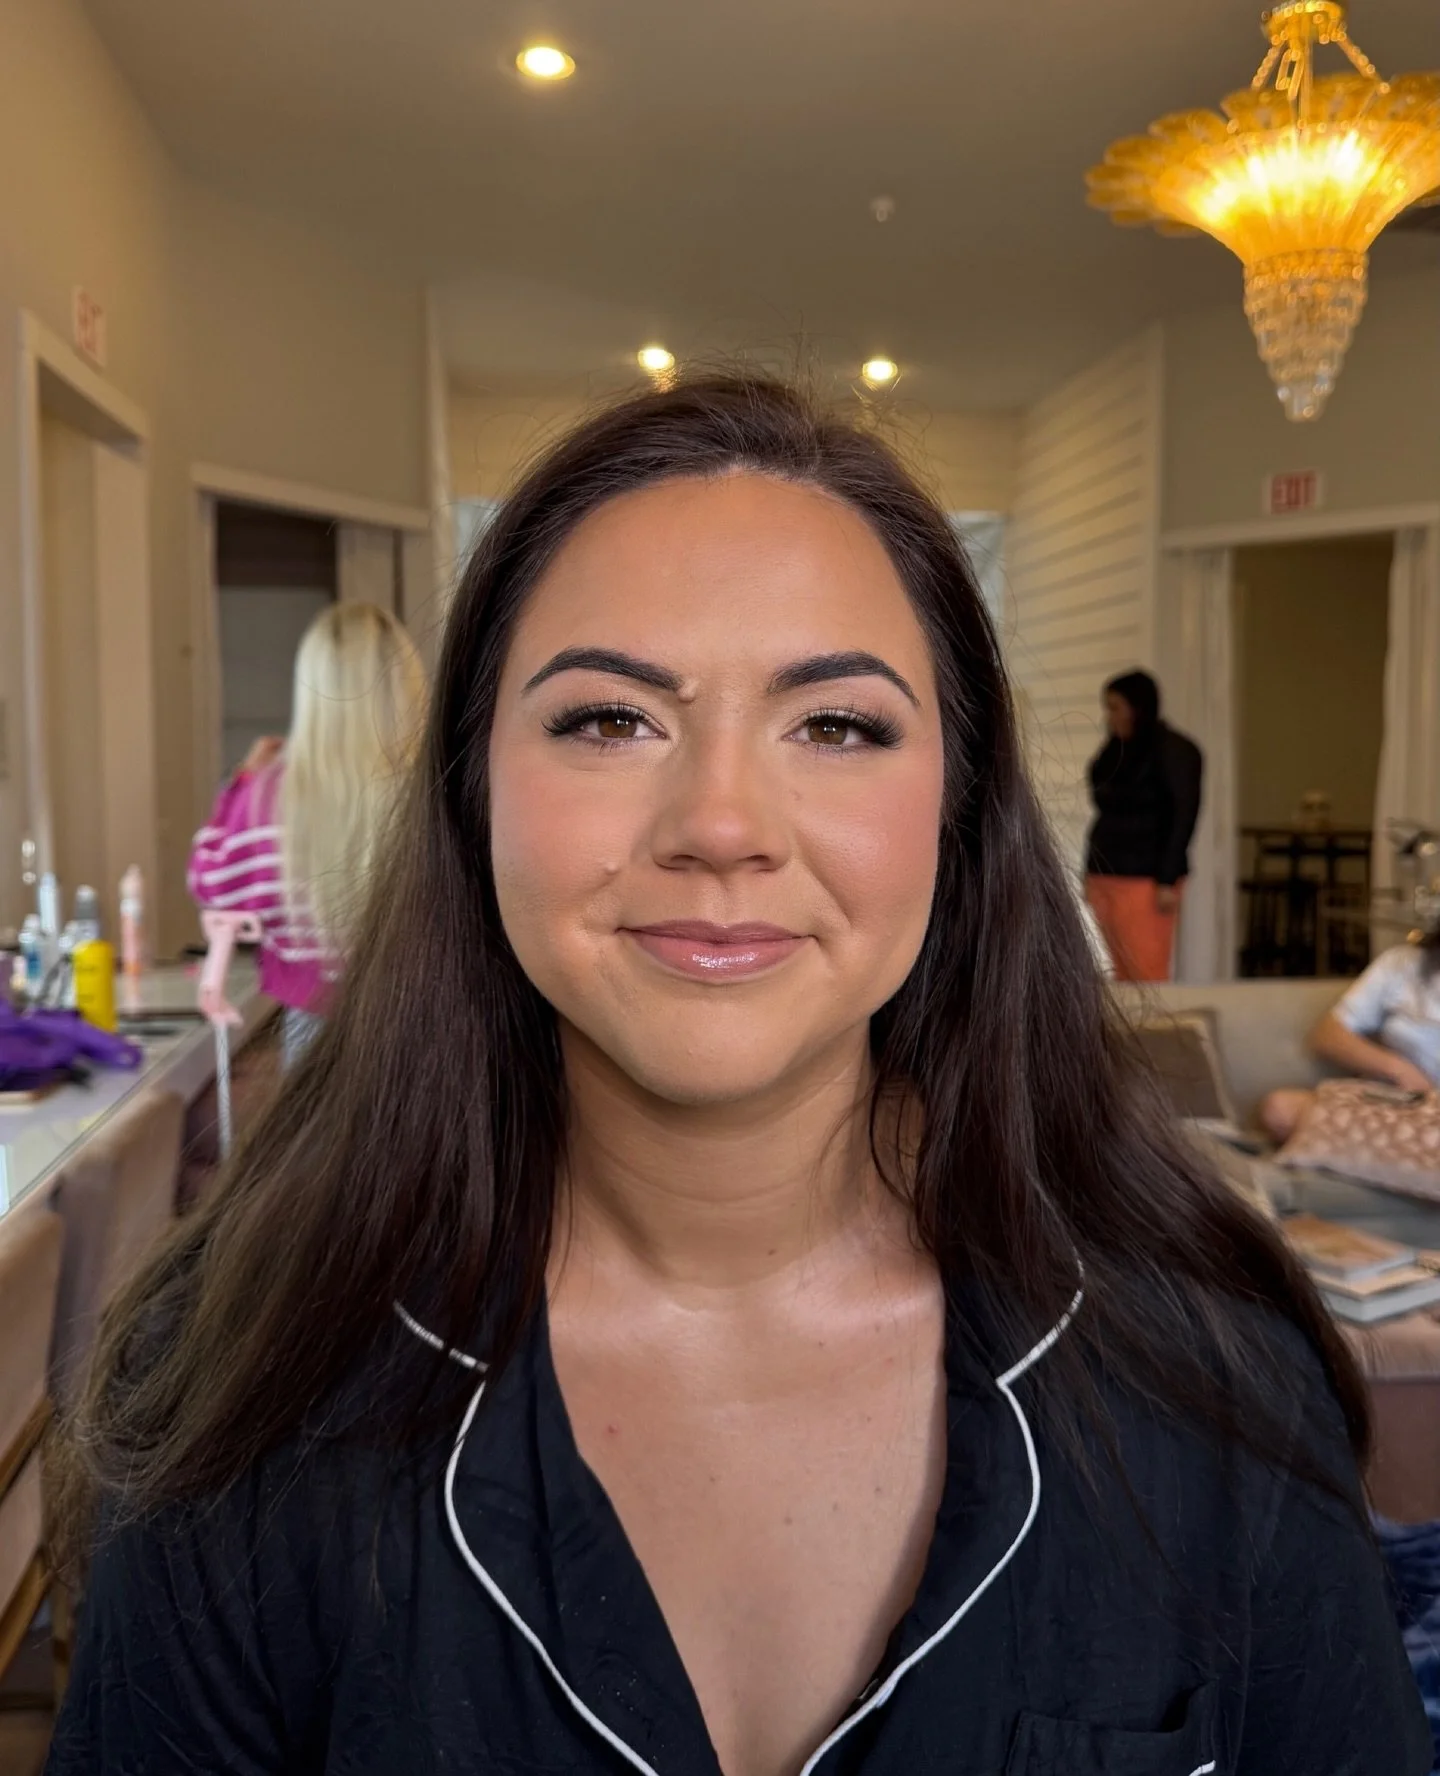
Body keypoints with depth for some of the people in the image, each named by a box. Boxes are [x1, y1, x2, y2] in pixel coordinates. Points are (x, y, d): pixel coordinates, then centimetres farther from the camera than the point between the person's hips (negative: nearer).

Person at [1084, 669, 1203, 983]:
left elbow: (1183, 817, -9)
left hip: (1145, 881, -6)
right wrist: (1090, 873, 14)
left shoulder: (1173, 751, -4)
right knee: (1123, 975, 7)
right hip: (1105, 878, 7)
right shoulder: (1115, 752, 15)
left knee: (1147, 977, -8)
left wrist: (1168, 880, -14)